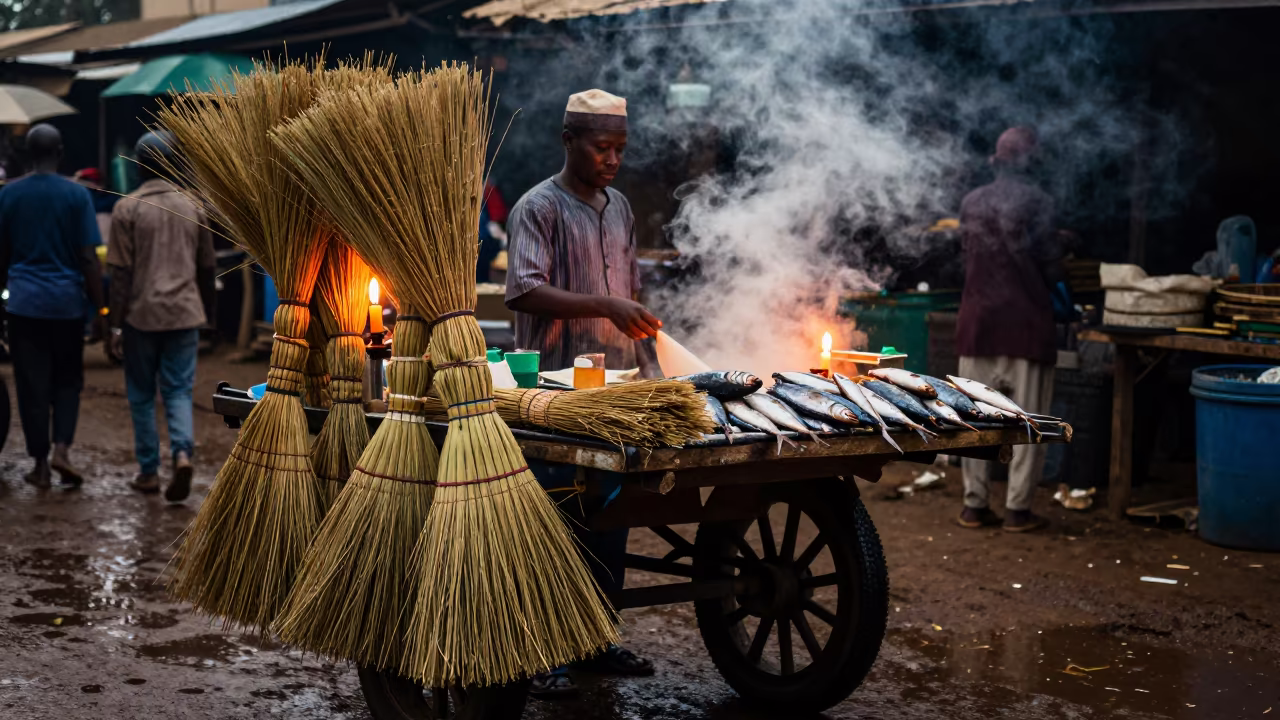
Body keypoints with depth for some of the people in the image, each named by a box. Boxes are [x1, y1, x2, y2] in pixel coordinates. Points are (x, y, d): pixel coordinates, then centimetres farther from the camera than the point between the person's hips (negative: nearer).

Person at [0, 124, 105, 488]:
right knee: (67, 380, 14)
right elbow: (89, 258, -8)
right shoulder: (77, 195, -6)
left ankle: (40, 464, 10)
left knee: (32, 385, 6)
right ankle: (62, 448, -4)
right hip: (67, 301, -1)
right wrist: (98, 307, -2)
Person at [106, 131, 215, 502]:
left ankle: (149, 471, 15)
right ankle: (182, 452, -18)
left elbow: (121, 273, -7)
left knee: (142, 395, 10)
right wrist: (206, 313, 23)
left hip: (142, 315, -2)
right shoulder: (193, 208, 6)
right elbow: (206, 269, 12)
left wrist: (116, 324, -3)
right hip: (184, 313, 2)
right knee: (178, 391, 7)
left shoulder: (127, 209, -5)